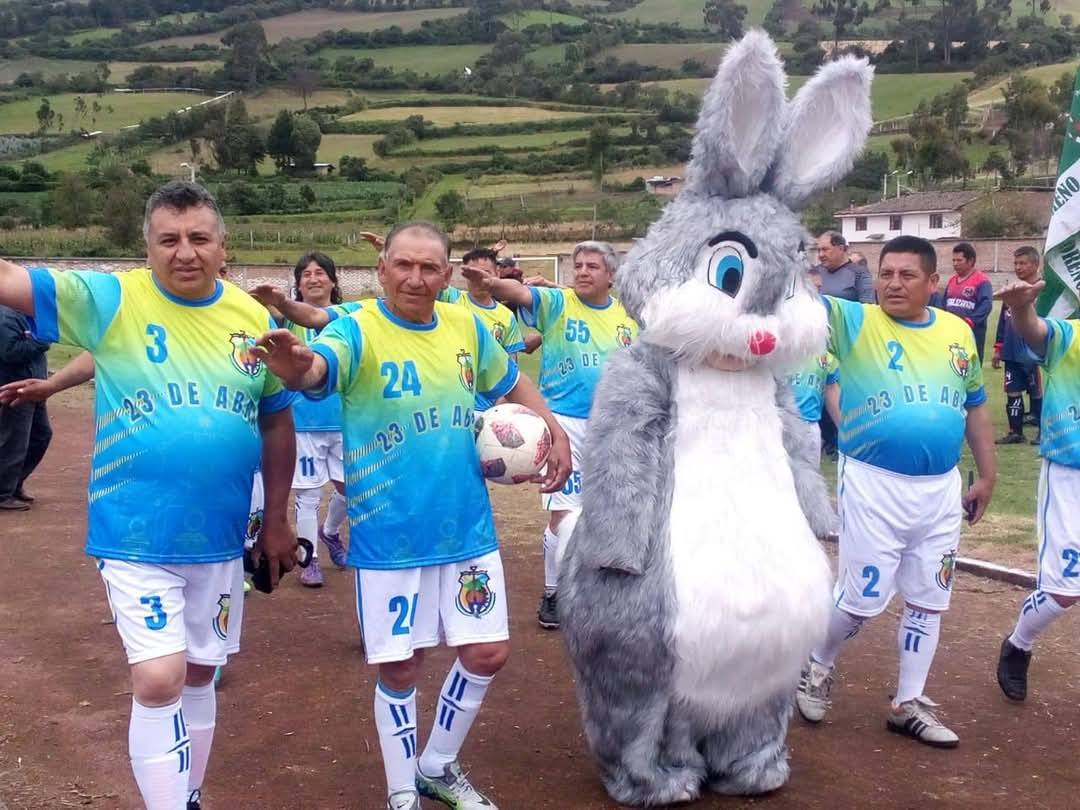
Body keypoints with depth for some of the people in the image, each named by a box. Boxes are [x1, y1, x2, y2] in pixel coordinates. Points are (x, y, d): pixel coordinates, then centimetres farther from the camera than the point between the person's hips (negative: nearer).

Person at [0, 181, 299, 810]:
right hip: (136, 537, -3)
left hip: (219, 537, 4)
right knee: (159, 681, -9)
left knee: (200, 674, 17)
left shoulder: (255, 320, 0)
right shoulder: (110, 299, -9)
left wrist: (276, 520, 11)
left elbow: (277, 421, 9)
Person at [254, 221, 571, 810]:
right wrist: (298, 367, -59)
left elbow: (513, 384, 19)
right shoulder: (357, 330, -13)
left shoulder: (467, 327, 1)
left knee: (487, 654, 9)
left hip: (468, 530, 4)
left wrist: (557, 434, 4)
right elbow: (322, 366, -36)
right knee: (399, 668, 7)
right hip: (389, 537, -4)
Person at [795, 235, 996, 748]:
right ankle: (817, 667, 29)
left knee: (929, 597, 12)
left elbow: (975, 407, 16)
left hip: (941, 487, 5)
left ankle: (909, 704, 27)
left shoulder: (958, 333, 5)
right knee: (864, 596, 1)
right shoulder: (855, 322, -7)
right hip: (874, 484, -5)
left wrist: (987, 475, 17)